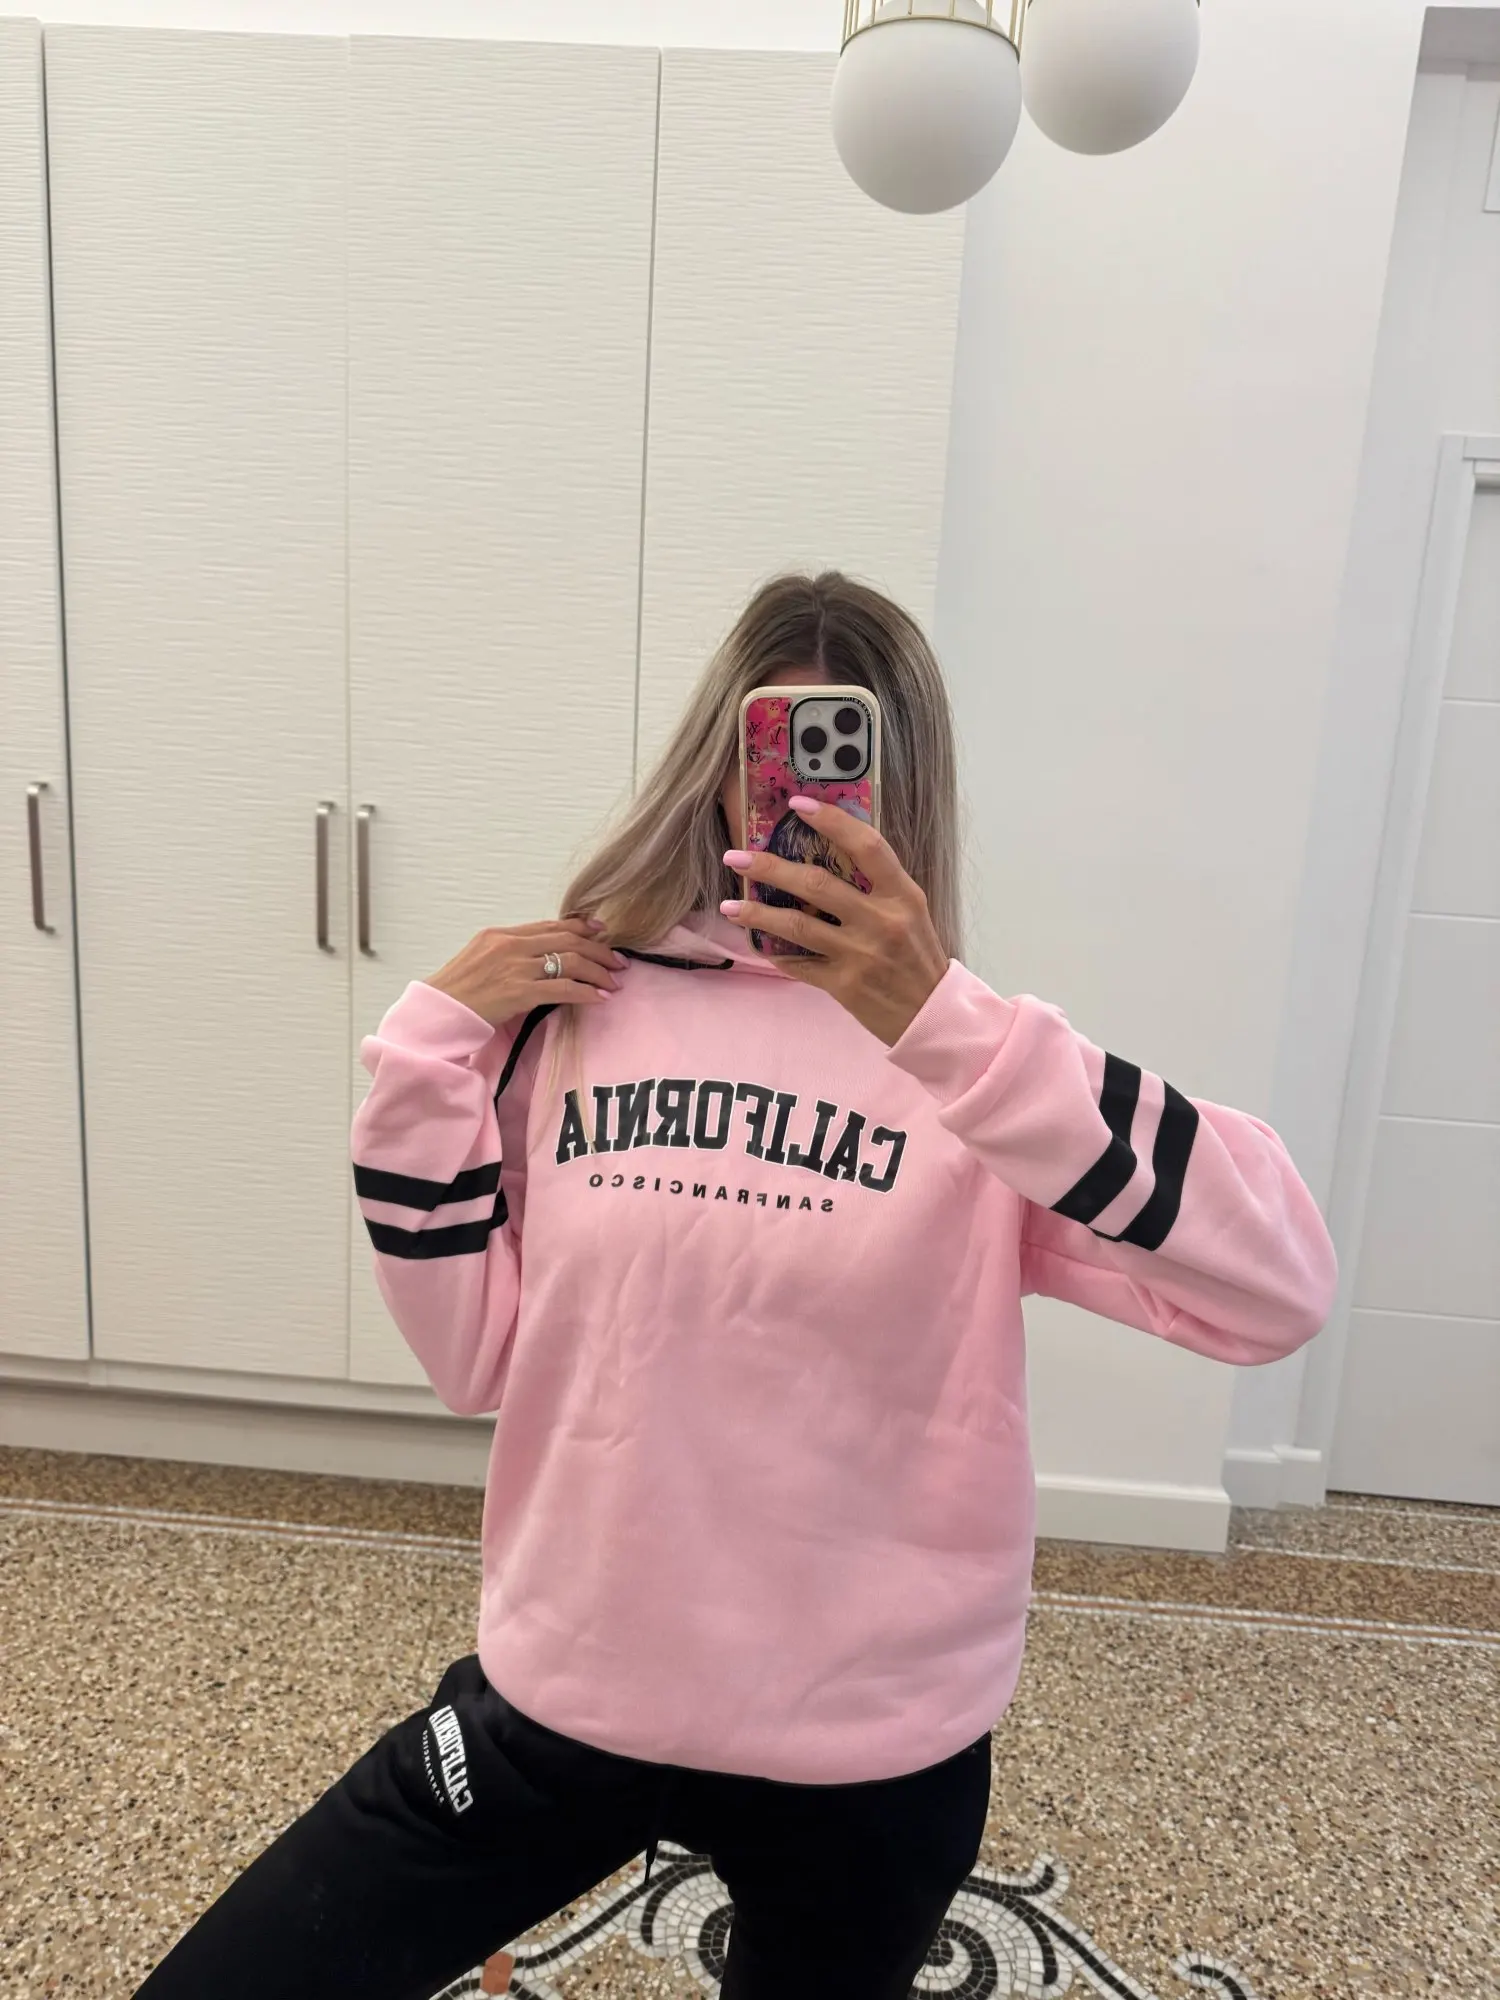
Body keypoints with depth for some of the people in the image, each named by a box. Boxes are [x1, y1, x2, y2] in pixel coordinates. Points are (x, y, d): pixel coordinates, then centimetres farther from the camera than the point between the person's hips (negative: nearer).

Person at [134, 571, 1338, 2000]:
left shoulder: (974, 1059, -12)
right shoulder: (571, 1009, -4)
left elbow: (1280, 1289, -26)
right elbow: (475, 1360, -2)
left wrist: (945, 1021, -36)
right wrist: (426, 1052, -13)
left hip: (870, 1741, -1)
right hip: (562, 1695, 2)